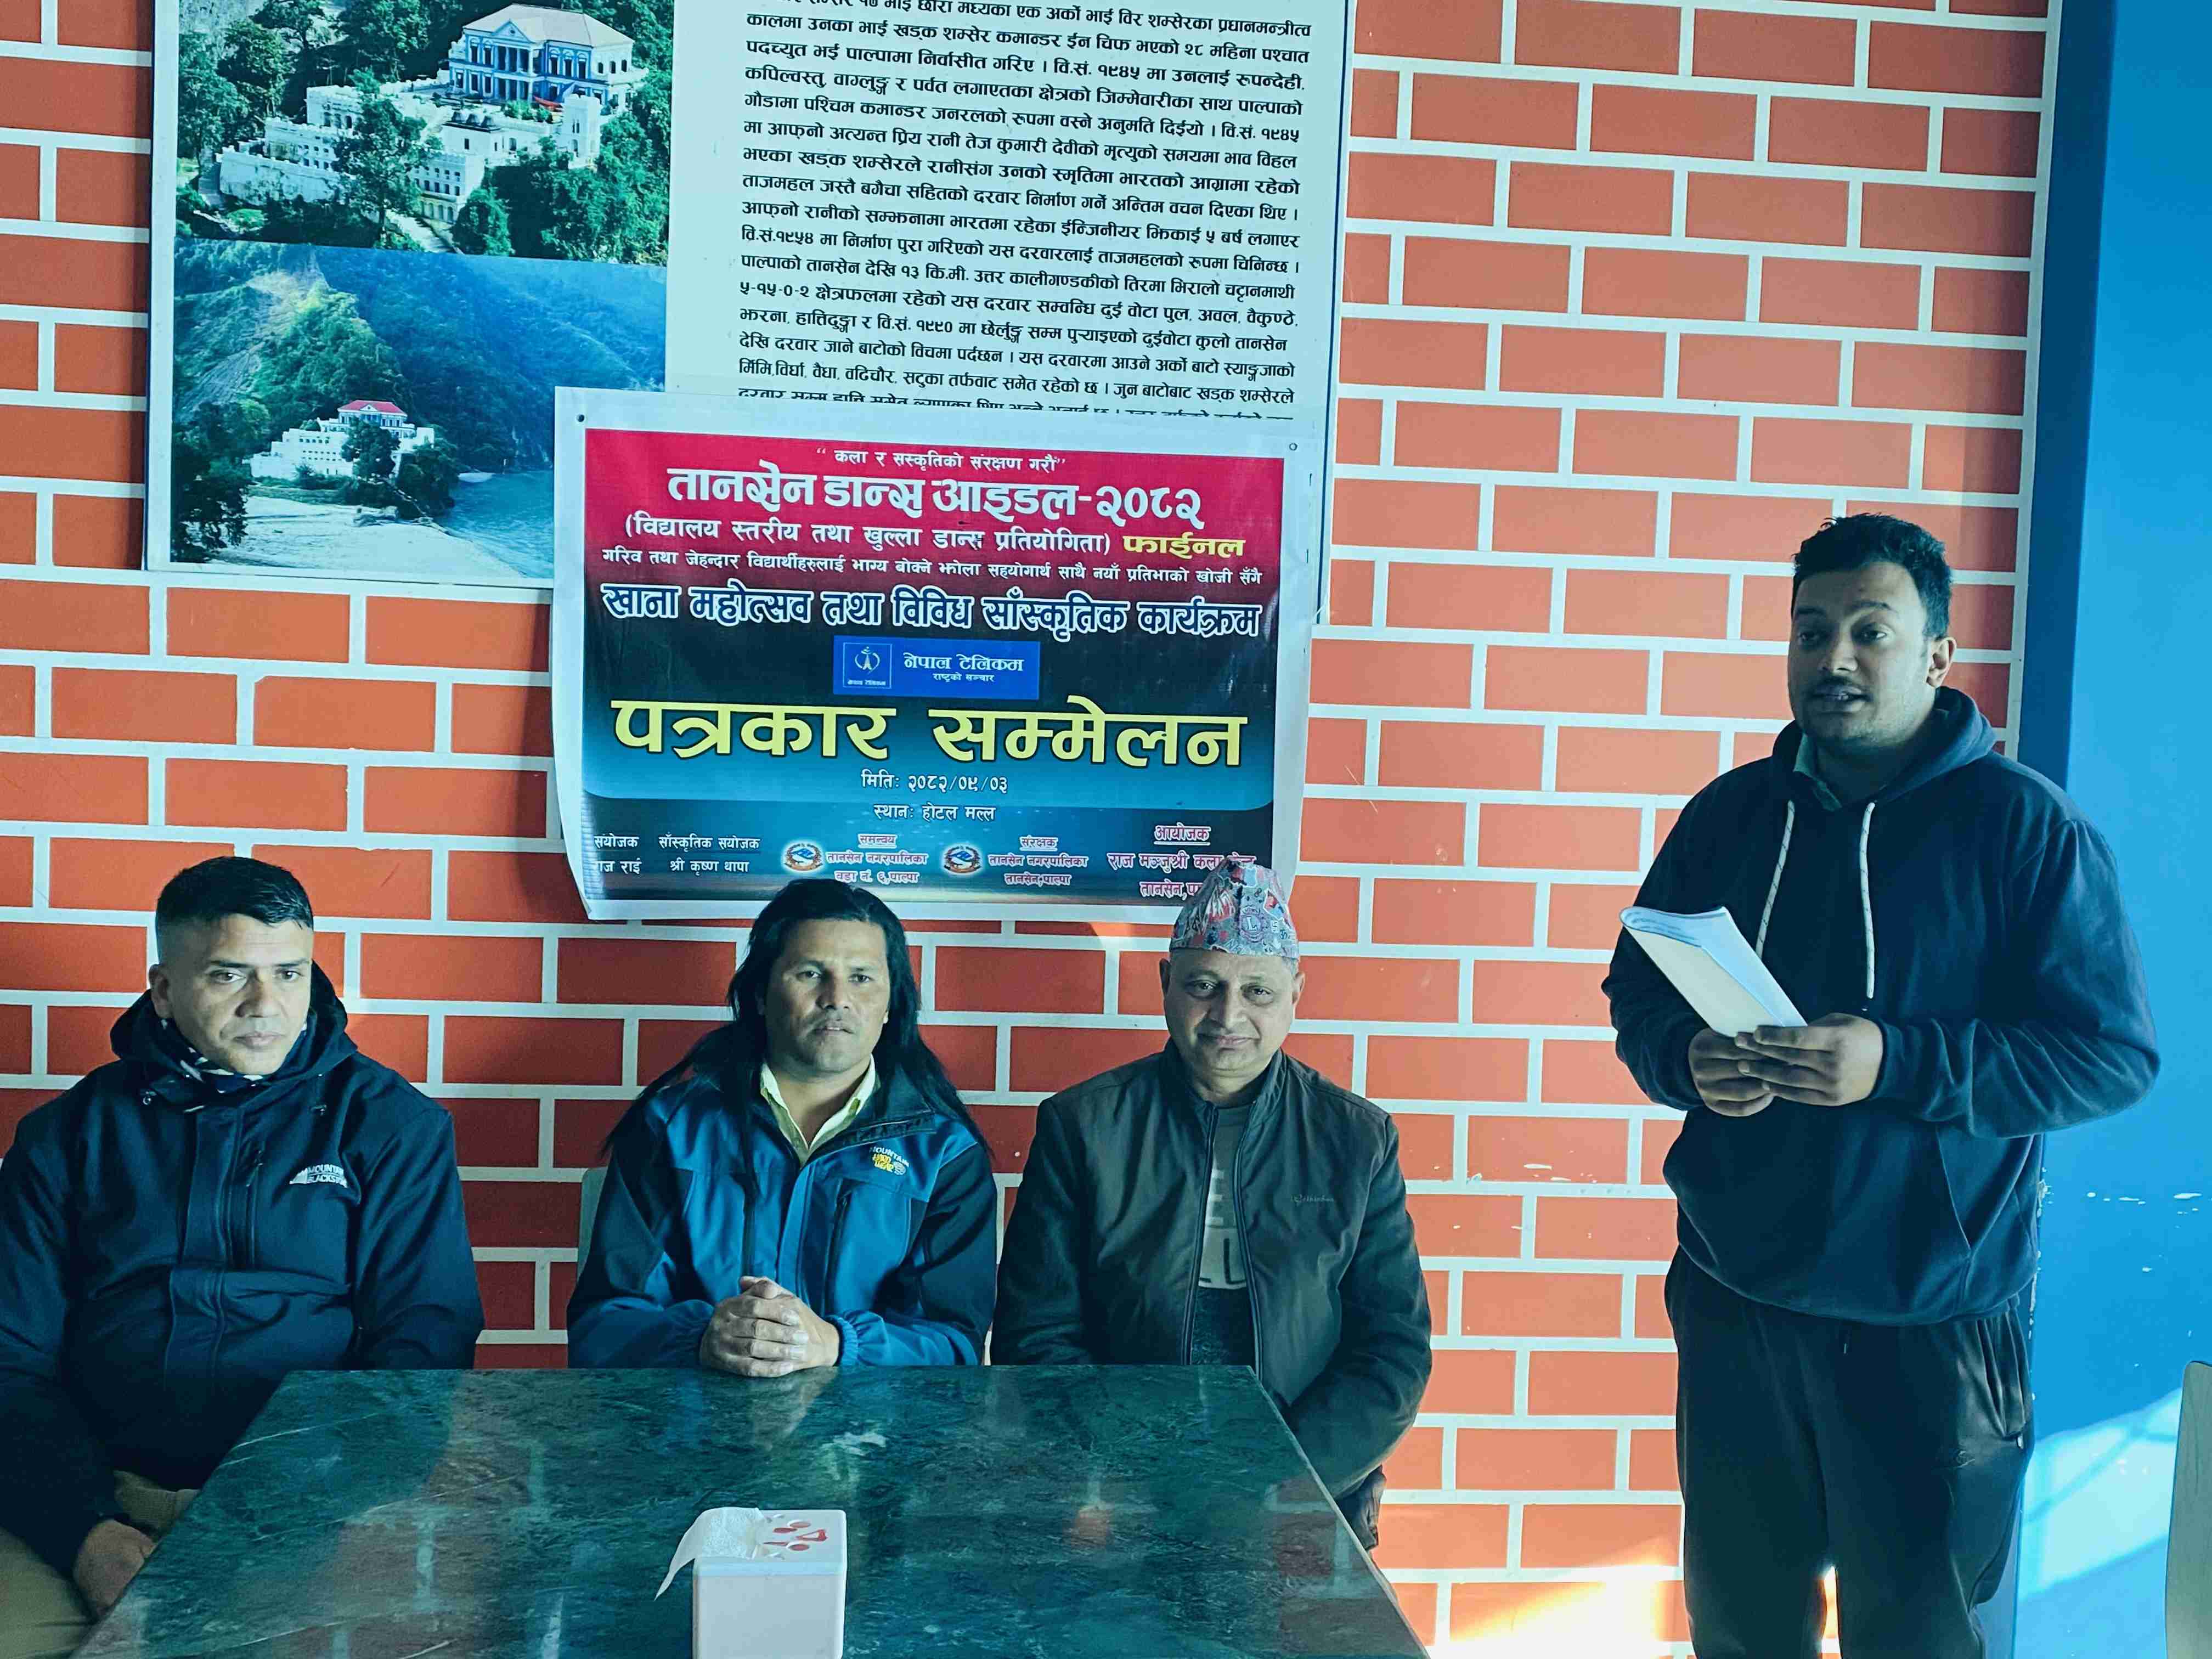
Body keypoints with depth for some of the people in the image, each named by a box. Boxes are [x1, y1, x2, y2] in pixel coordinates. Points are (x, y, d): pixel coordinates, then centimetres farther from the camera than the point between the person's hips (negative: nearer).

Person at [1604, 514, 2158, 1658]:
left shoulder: (2025, 825, -6)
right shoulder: (1730, 814, 7)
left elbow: (2113, 1055, -10)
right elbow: (1637, 999, 13)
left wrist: (1897, 1062, -23)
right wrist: (1689, 1060, -10)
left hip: (1928, 1320, -4)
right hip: (1733, 1300, 4)